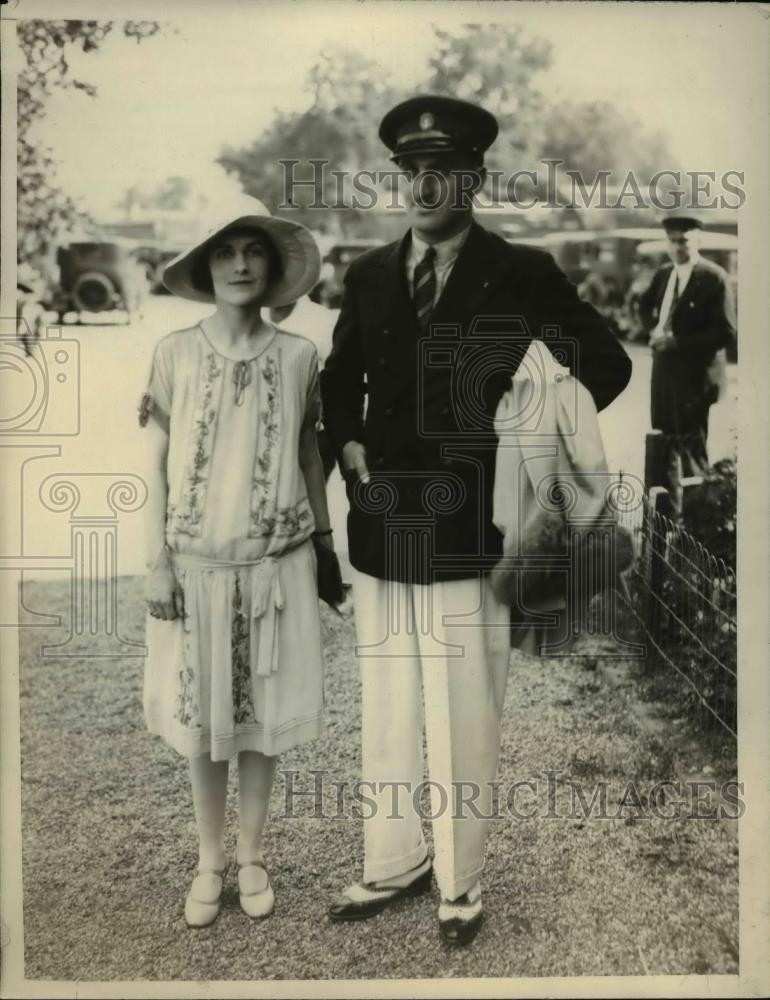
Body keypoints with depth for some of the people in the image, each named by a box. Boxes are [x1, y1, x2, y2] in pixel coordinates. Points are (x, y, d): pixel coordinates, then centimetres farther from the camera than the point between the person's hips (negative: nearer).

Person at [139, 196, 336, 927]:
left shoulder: (298, 356, -2)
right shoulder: (174, 353, -4)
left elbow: (308, 455, 7)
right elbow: (156, 463, -1)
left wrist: (326, 543, 10)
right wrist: (156, 563, -4)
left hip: (276, 564, 1)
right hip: (196, 564, 0)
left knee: (263, 712, 9)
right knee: (200, 713, 10)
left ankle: (250, 855, 29)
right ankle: (208, 859, 29)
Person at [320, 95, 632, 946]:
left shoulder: (521, 273, -3)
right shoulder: (368, 274, 9)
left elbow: (607, 365, 2)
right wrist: (349, 445, 4)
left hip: (470, 530, -4)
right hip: (380, 529, 4)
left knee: (463, 721, 6)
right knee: (385, 712, 14)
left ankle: (459, 882, 25)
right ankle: (392, 864, 32)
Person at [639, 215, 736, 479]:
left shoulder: (715, 277, -15)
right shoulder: (663, 273, 6)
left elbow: (726, 333, -18)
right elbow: (644, 305, 26)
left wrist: (677, 341, -21)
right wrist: (653, 329, 5)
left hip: (695, 373, -7)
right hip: (663, 367, 7)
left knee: (692, 445, 1)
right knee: (663, 438, 16)